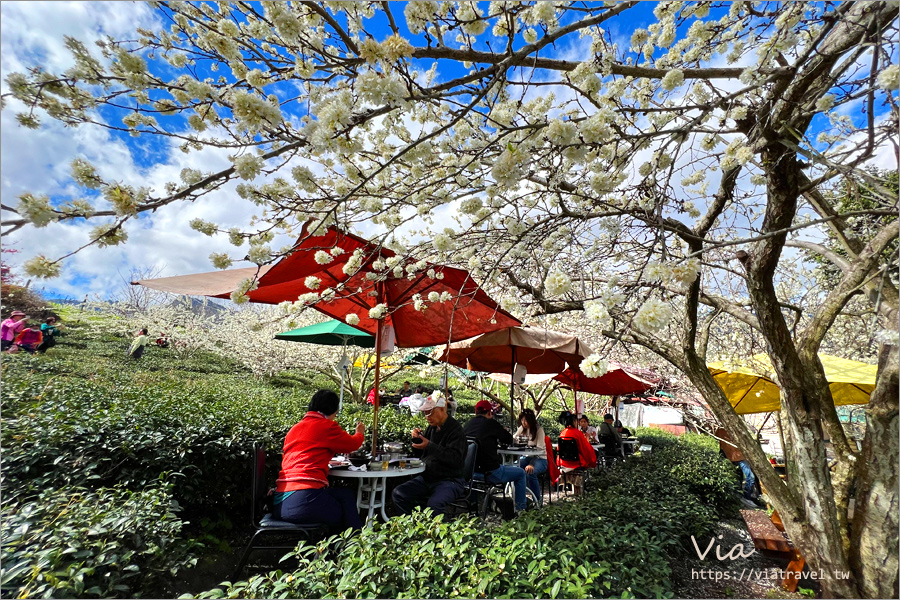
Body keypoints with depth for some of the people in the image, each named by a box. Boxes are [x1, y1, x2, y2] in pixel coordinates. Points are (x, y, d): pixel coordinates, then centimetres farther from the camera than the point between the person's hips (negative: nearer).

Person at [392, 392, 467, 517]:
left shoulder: (455, 429, -13)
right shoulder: (432, 427, 10)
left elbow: (455, 459, -26)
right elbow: (418, 453, 20)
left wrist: (430, 446, -31)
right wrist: (416, 439, -2)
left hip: (450, 480, -7)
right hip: (427, 478, 8)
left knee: (434, 503, -34)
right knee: (398, 494, -7)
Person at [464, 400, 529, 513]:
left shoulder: (468, 423, 5)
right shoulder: (490, 423, -12)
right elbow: (509, 439, -1)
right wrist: (498, 436, 17)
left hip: (471, 471, 7)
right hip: (490, 472, -7)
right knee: (521, 473, 13)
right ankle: (521, 507, 19)